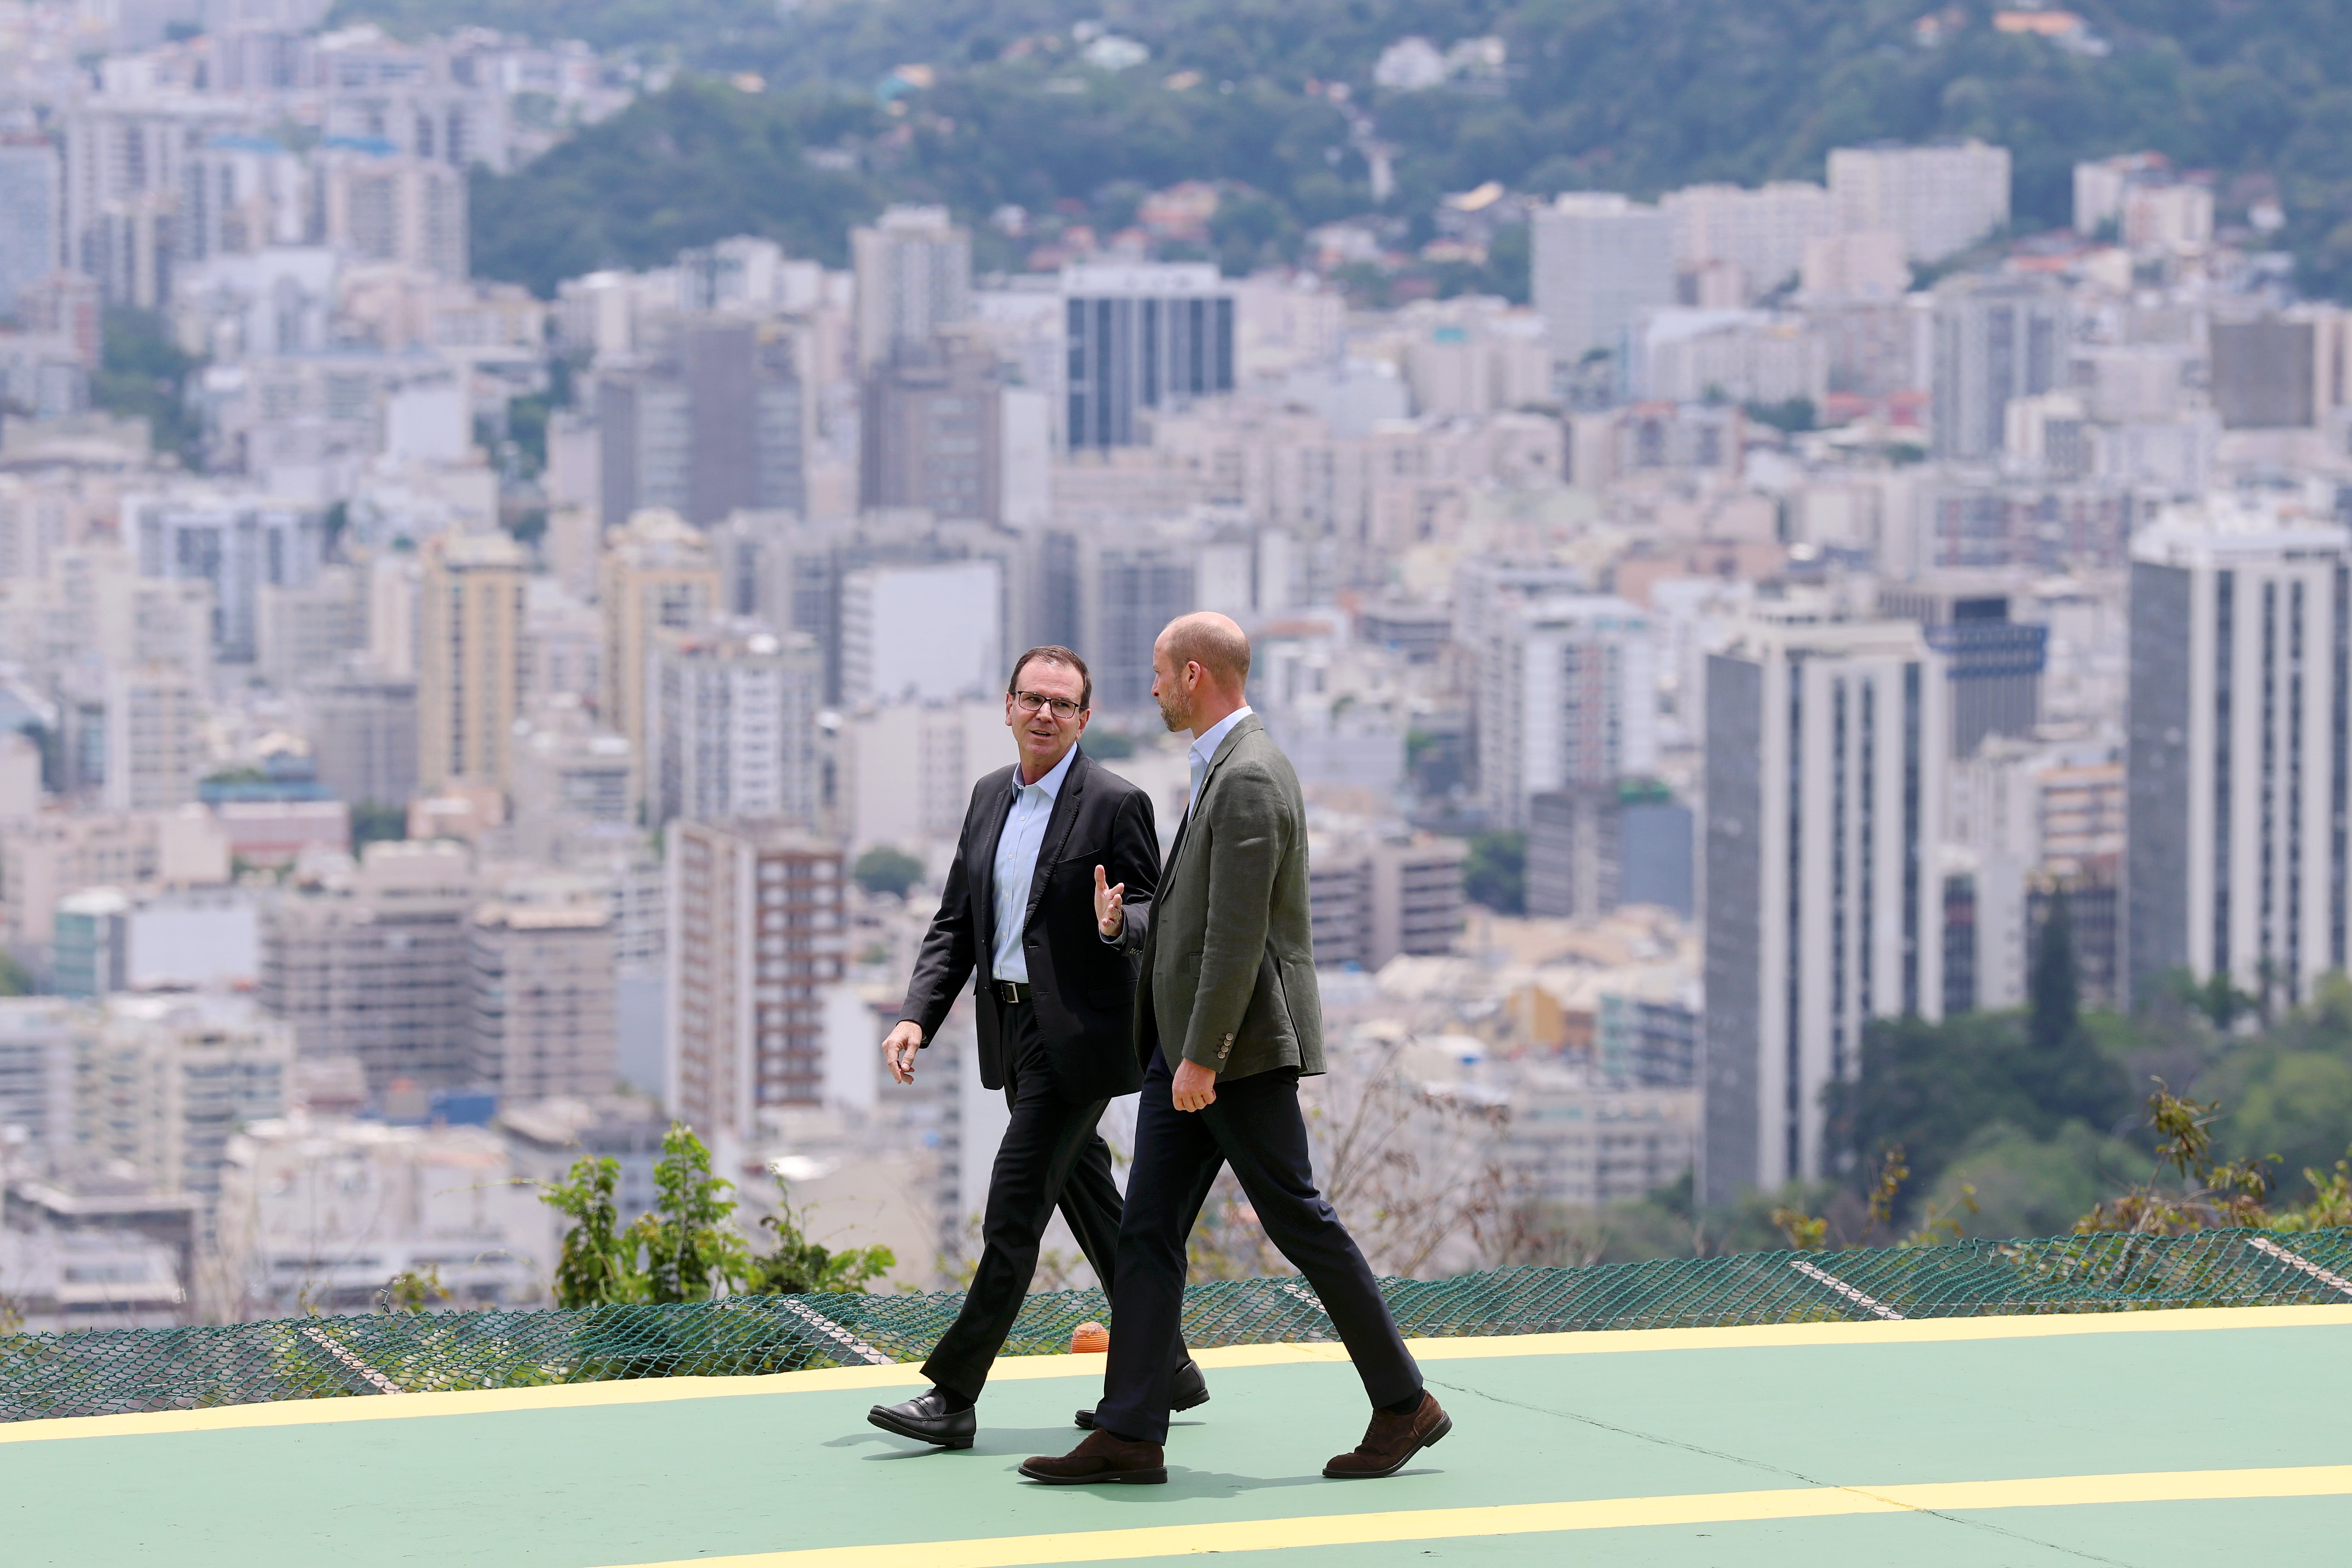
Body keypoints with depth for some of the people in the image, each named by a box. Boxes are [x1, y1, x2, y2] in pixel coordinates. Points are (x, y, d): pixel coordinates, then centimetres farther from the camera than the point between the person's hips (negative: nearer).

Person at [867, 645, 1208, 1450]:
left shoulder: (1115, 804, -9)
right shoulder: (991, 796, 12)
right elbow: (955, 922, 13)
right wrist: (916, 1017, 1)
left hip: (1076, 1036, -8)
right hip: (1014, 1032, 8)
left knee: (1013, 1211, -8)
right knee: (1089, 1202, 15)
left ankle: (952, 1396, -7)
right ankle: (1163, 1369, 26)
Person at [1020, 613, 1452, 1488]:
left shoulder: (1249, 779, -17)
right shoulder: (1221, 770, 17)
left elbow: (1239, 934, -22)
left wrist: (1201, 1057, -22)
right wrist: (1124, 922, 9)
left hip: (1240, 1048, -10)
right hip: (1183, 1050, 10)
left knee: (1298, 1222, -2)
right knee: (1148, 1233, 3)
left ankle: (1405, 1405, 8)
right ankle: (1130, 1434, 0)